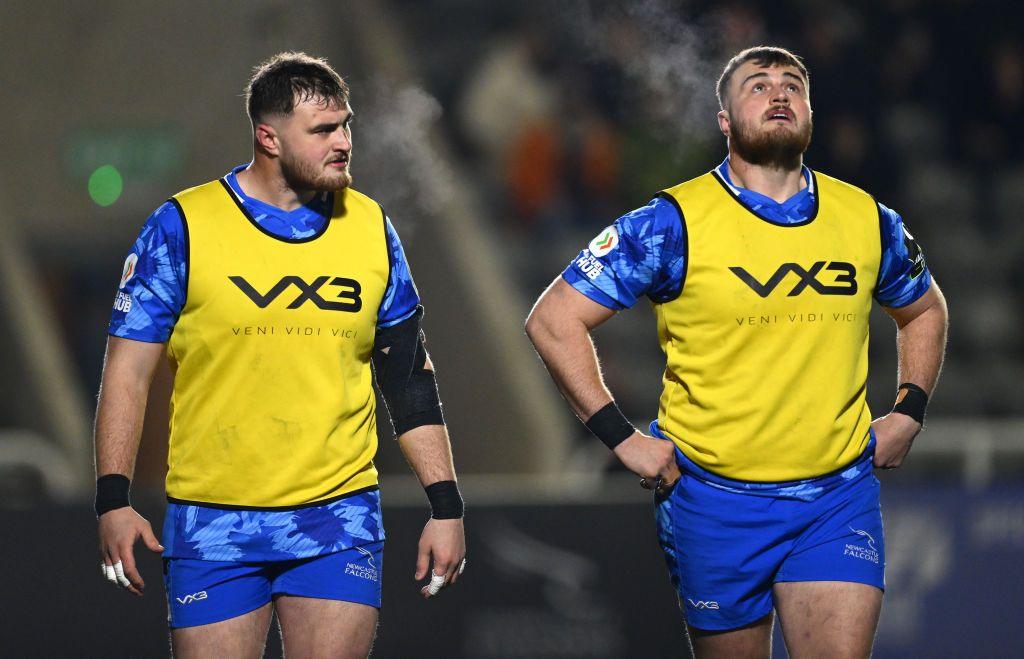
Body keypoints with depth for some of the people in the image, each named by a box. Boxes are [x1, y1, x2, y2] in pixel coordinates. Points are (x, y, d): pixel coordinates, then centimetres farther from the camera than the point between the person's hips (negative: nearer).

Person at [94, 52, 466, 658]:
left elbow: (410, 379, 13)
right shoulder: (183, 226, -2)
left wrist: (447, 508, 8)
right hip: (213, 523, -2)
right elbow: (129, 370, -1)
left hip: (340, 517, 2)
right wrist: (114, 500, -9)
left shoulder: (370, 227, 8)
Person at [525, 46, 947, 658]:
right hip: (716, 501, -2)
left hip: (841, 495, 2)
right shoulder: (673, 225, -8)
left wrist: (910, 412, 12)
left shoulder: (869, 221, 5)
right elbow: (554, 320, -6)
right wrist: (622, 437, -10)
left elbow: (924, 310, 26)